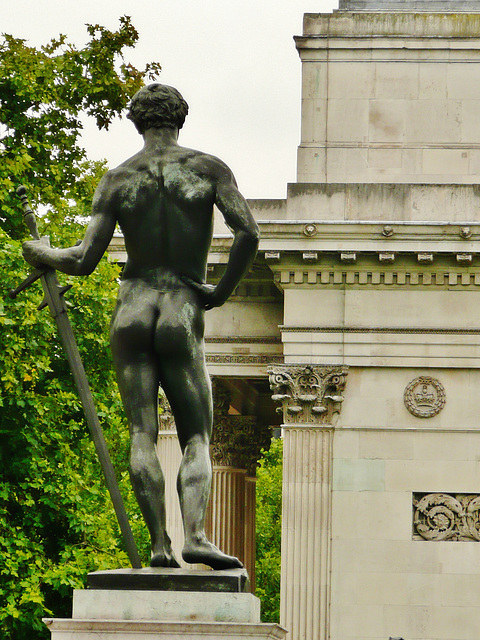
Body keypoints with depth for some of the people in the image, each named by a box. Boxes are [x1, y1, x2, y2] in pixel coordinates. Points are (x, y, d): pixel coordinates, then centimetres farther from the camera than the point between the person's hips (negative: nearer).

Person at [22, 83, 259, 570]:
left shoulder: (117, 181, 4)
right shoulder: (209, 168, 2)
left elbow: (84, 261, -1)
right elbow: (248, 233, -11)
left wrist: (42, 253, 19)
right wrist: (224, 289, 2)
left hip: (132, 309, 1)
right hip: (183, 313, -1)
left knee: (142, 433, 0)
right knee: (196, 437, 1)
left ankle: (158, 543, -10)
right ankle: (195, 536, -22)